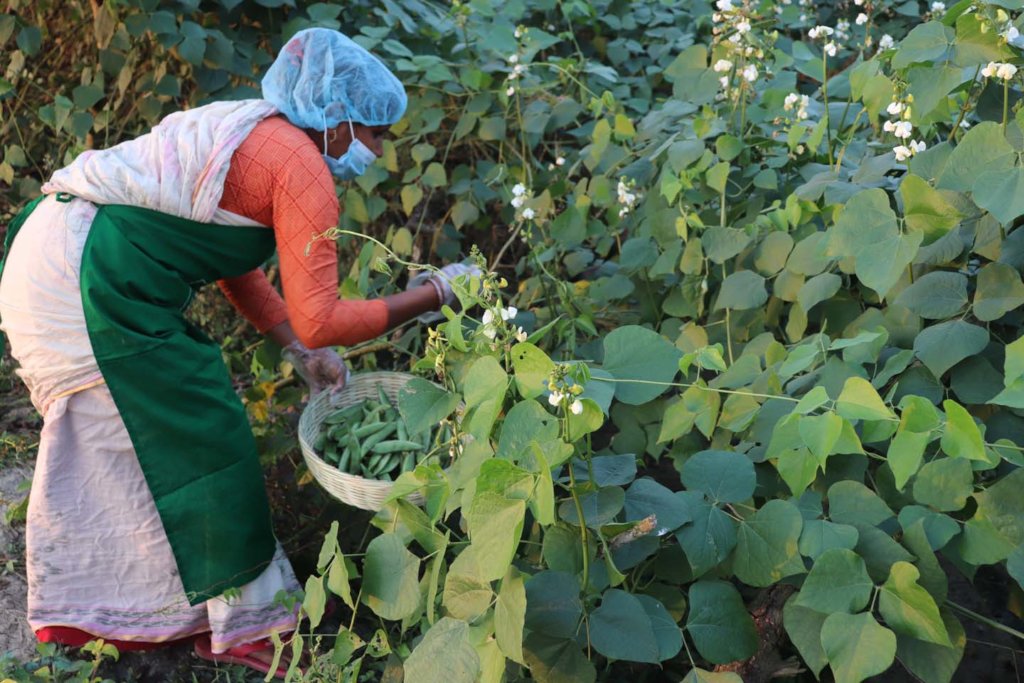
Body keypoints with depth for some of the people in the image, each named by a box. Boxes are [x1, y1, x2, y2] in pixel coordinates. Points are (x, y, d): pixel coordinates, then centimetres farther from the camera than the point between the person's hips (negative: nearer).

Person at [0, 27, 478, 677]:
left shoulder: (254, 133, 15)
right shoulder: (302, 169, -14)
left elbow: (236, 265, 18)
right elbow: (320, 319, -19)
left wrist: (300, 350, 13)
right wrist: (433, 294, -9)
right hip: (92, 283, -10)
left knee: (101, 438, 22)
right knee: (200, 439, 0)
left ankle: (78, 605, 40)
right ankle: (240, 625, 15)